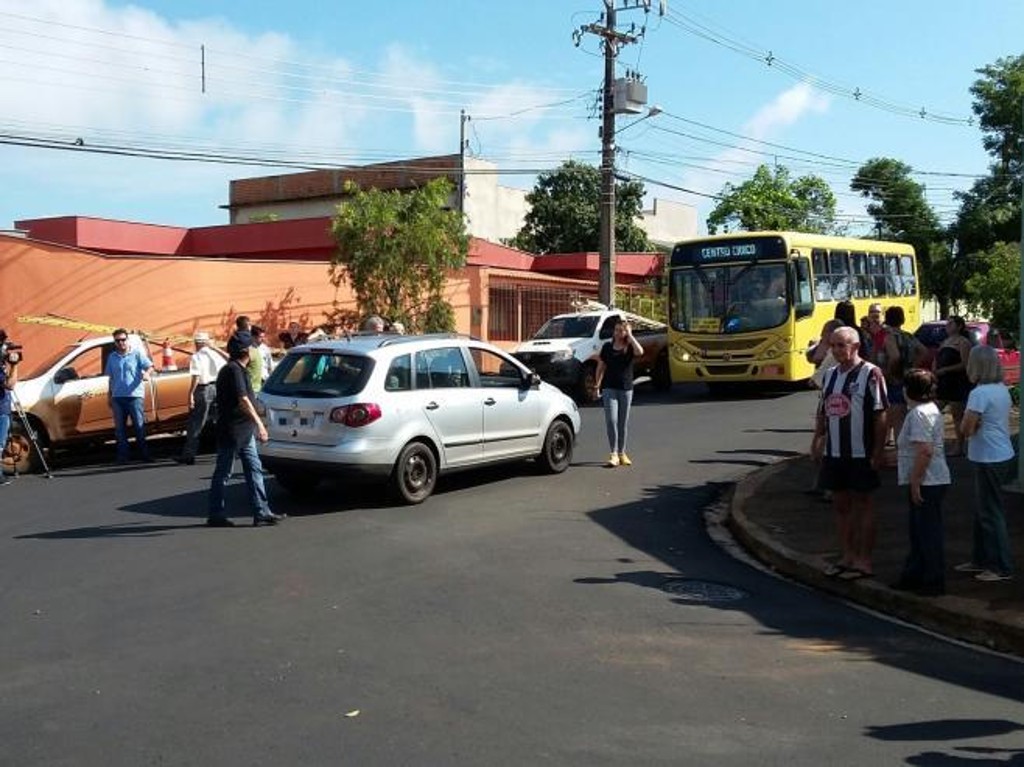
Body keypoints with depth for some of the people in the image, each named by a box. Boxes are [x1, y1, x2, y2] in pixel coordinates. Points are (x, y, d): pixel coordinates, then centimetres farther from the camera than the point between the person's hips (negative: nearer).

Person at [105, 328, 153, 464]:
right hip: (118, 397, 4)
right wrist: (109, 395, 17)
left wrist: (147, 373, -28)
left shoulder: (137, 354, 3)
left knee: (139, 426, -4)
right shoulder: (112, 357, 14)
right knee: (120, 428, 4)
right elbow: (110, 378, 19)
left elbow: (149, 366, -6)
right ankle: (122, 456, 9)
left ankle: (144, 454, 2)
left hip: (135, 395, -4)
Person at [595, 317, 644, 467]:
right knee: (611, 420, -12)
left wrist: (630, 335, -15)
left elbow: (640, 351, -23)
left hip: (626, 388, 0)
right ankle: (613, 454, -12)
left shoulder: (630, 347, 1)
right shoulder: (607, 347, 5)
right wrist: (597, 384, 3)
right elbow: (601, 367, 10)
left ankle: (622, 453, 18)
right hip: (609, 388, 0)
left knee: (623, 422, 7)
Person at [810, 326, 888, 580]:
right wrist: (817, 440, 12)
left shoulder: (870, 374, -10)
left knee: (863, 504, 3)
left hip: (860, 454, -7)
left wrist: (878, 451, -15)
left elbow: (880, 415, -12)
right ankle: (847, 556, 23)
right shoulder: (830, 374, 11)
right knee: (840, 504, 12)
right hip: (833, 452, 7)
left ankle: (864, 561, 11)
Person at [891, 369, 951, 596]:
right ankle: (914, 576, 27)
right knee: (918, 531, 18)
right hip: (933, 481, 11)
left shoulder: (919, 413, -19)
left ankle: (935, 582, 6)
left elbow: (925, 451, -26)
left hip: (926, 482, -11)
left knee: (928, 533, -2)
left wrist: (915, 482, -22)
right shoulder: (931, 409, 13)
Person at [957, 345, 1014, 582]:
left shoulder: (980, 393, -20)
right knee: (982, 510, 18)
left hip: (990, 459, -9)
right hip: (1000, 454, 9)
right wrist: (975, 424, -2)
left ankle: (1003, 568, 5)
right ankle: (981, 559, 28)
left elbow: (966, 429, -20)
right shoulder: (1002, 389, 9)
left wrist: (972, 423, -2)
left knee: (991, 512, -1)